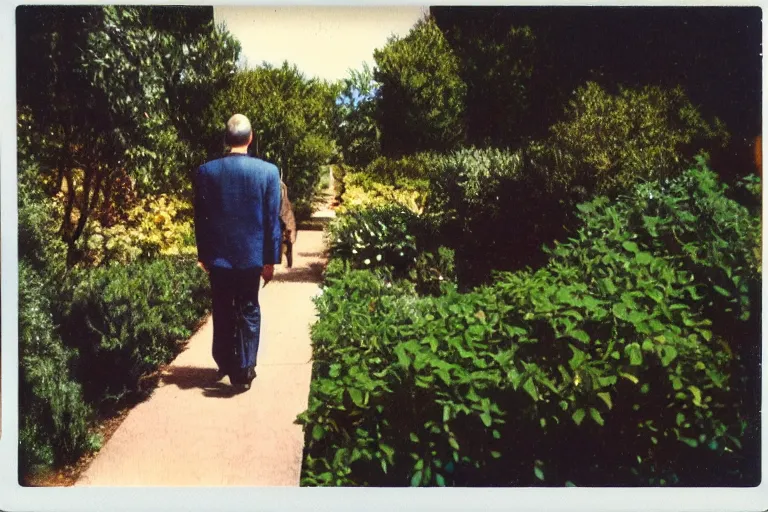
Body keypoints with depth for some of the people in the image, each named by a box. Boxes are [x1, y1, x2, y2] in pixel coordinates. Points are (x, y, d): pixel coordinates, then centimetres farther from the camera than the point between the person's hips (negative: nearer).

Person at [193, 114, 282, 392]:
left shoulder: (205, 171, -5)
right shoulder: (268, 171, -8)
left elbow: (200, 219, 0)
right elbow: (272, 220, -7)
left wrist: (203, 256, 10)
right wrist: (271, 259, 0)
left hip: (218, 255, 1)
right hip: (252, 254, -1)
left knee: (223, 312, 15)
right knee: (248, 311, 10)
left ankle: (225, 364, 28)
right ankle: (244, 370, 12)